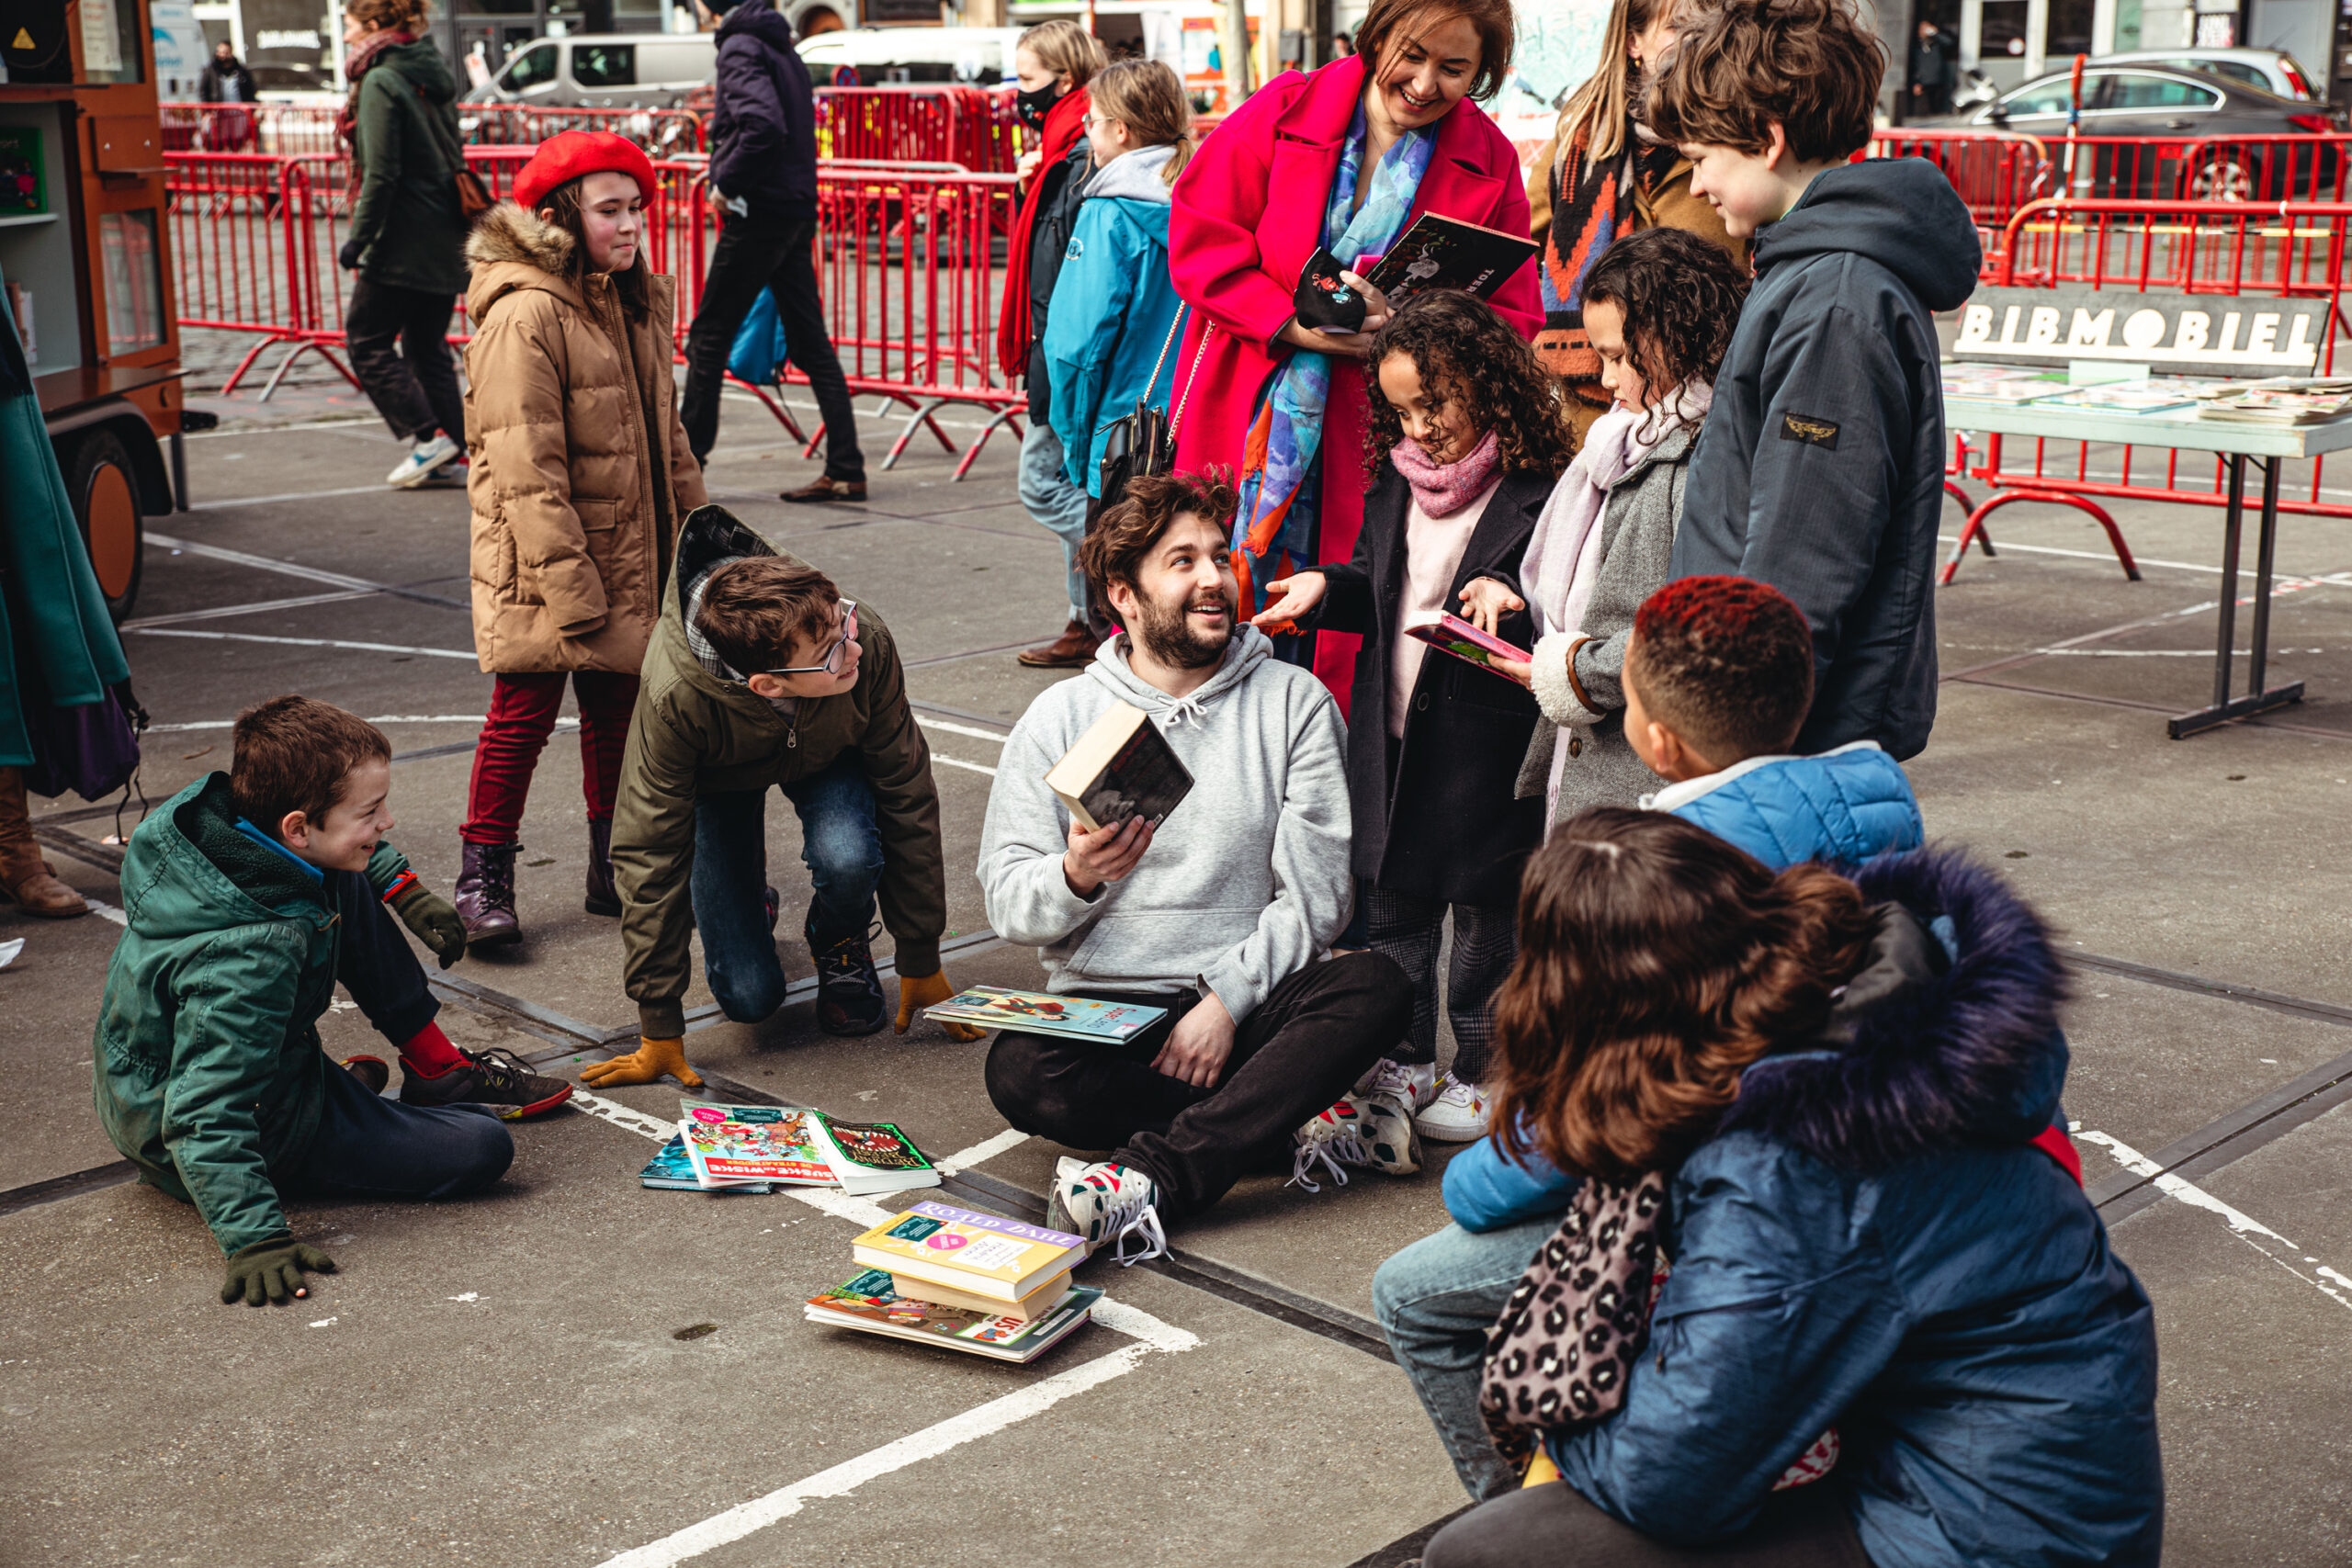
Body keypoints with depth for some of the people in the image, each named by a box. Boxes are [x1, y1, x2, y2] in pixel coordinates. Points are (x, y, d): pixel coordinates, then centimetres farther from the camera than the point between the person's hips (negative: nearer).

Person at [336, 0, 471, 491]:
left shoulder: (380, 82, -13)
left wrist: (357, 239, -12)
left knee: (366, 341, 2)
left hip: (403, 242, -8)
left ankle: (429, 437, -6)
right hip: (447, 237, 8)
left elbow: (381, 174, -17)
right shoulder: (433, 74, 13)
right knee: (428, 344, 13)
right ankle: (454, 451, 9)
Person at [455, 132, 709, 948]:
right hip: (541, 563, -8)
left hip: (631, 556, 8)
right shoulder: (525, 314, -18)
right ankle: (484, 876, 13)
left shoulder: (636, 303, 11)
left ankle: (617, 867, 27)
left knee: (618, 707, 14)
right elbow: (526, 468, -21)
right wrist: (569, 586, -23)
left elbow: (664, 433, 20)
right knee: (523, 713, 0)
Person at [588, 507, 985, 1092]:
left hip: (826, 758, 1)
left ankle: (838, 943, 3)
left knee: (847, 858, -34)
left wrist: (922, 962, -17)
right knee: (749, 996, -11)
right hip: (718, 778, -1)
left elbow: (907, 797, -23)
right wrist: (660, 1032, -27)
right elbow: (649, 855, -31)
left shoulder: (868, 642, -37)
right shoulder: (675, 698, -42)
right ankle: (746, 903, 25)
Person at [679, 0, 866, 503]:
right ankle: (845, 471, 5)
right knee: (810, 344, 8)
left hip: (758, 216, -9)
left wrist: (727, 184, -16)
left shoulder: (740, 47, -12)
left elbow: (765, 125, -27)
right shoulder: (783, 48, 16)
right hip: (798, 214, 9)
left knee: (708, 339, 2)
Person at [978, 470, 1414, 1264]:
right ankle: (1301, 1119, -19)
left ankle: (1149, 1178, -35)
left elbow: (1315, 890, -2)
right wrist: (1074, 878, -22)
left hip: (1247, 996, 0)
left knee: (1377, 987, -29)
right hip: (1103, 1006, 0)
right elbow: (1007, 903, 1)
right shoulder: (1060, 715, 7)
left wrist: (1228, 998, -15)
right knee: (1020, 1072, -32)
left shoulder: (1295, 702, 6)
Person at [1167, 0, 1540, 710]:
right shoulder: (1283, 112, -2)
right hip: (1249, 418, 0)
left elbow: (1512, 321, 2)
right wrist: (1298, 325, -16)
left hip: (1377, 433, 0)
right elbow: (1199, 240, -4)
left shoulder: (1489, 165, 1)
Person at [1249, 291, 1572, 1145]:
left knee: (1486, 916, 7)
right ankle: (1405, 1063, 32)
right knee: (1390, 908, 17)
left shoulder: (1536, 494, -14)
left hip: (1482, 748, -7)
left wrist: (1514, 608, -33)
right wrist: (1325, 590, -1)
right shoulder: (1393, 481, 8)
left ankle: (1482, 1075, 23)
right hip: (1391, 737, 7)